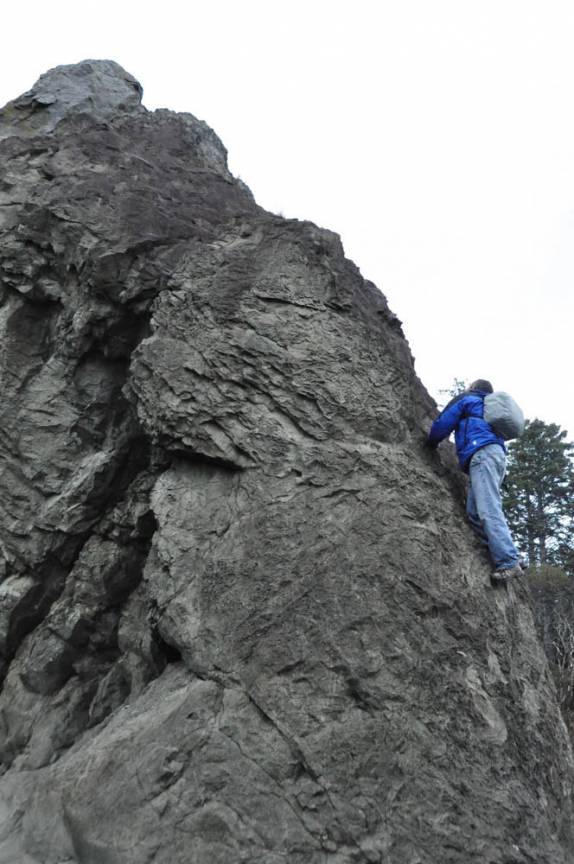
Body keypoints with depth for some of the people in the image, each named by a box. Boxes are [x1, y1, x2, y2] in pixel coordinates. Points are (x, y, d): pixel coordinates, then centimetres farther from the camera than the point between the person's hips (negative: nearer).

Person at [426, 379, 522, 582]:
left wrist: (430, 444, 26)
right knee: (474, 511, 1)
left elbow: (443, 424, 9)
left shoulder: (466, 398, 16)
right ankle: (503, 556, -9)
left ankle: (509, 563, -27)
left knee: (489, 510, -18)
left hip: (481, 453, -8)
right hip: (498, 453, 8)